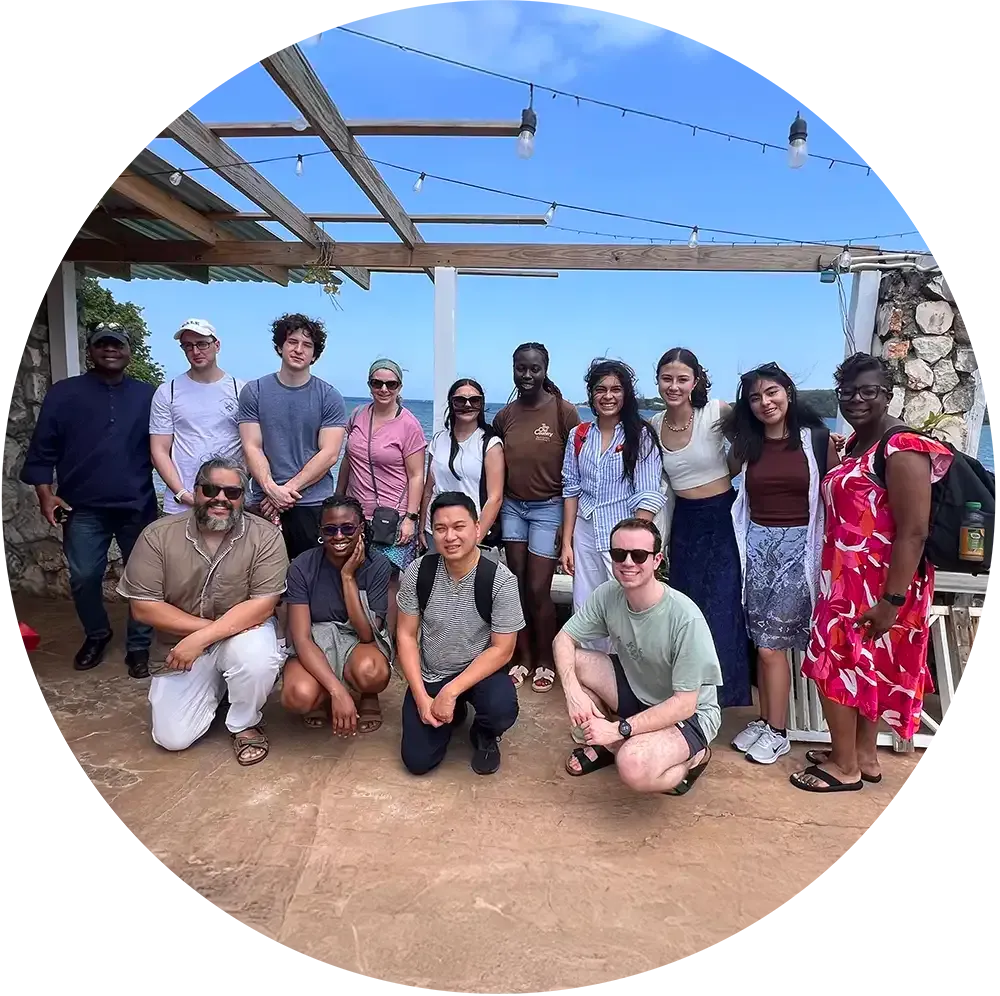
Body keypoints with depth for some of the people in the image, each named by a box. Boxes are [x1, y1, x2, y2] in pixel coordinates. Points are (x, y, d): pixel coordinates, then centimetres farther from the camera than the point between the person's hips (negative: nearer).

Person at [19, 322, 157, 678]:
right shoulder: (63, 393, 3)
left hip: (137, 506, 0)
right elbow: (42, 449, 4)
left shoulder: (148, 395, 5)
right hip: (83, 508, 0)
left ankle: (139, 645, 20)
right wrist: (45, 493, -4)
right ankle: (96, 635, 32)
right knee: (84, 577, 8)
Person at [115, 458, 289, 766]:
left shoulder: (265, 536, -16)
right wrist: (206, 625, -19)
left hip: (242, 634, -2)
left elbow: (262, 605, -21)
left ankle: (246, 724, -3)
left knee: (257, 657, -35)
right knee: (173, 738, -4)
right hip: (179, 645, 2)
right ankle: (214, 684, 27)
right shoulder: (158, 535, -12)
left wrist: (201, 638, -28)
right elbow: (144, 607, -12)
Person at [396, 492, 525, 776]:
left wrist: (451, 691, -23)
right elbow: (406, 636, -6)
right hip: (429, 674, 2)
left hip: (480, 670, -2)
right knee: (417, 761, -7)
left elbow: (502, 650, -17)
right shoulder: (417, 572, -14)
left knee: (502, 710, -33)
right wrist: (422, 697, -13)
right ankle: (453, 713, 25)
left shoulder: (501, 580, -21)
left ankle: (484, 735, 6)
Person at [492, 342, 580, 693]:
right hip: (512, 506, 4)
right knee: (517, 586, 8)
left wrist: (569, 521, -8)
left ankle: (545, 661, 17)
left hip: (548, 508, -4)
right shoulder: (504, 416, 5)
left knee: (538, 589, -2)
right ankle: (522, 658, 22)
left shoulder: (564, 412, -8)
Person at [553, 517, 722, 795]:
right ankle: (606, 745, 7)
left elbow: (684, 704, -26)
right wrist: (573, 691, -26)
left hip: (689, 714, -6)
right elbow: (563, 640, -7)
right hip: (634, 690, 6)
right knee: (571, 661, -14)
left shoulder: (686, 618, -30)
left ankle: (693, 758, 1)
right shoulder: (608, 594, -14)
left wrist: (620, 729, -29)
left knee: (633, 767, -34)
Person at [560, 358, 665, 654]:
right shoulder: (579, 436, 7)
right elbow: (571, 491, 9)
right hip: (586, 536, 4)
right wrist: (566, 543, 6)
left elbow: (648, 496, -10)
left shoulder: (641, 435, -5)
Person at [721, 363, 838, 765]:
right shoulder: (746, 444, 9)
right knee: (762, 642, 8)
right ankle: (765, 721, 22)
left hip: (798, 546, -4)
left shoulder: (817, 440, -2)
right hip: (757, 544, 4)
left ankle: (777, 732, 12)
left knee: (771, 644, -3)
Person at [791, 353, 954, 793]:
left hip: (877, 586, -9)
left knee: (835, 667, 1)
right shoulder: (857, 442, 9)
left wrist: (891, 601, -24)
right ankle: (863, 756, 32)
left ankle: (845, 767, 17)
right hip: (849, 581, 9)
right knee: (862, 668, 17)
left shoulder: (902, 449, -20)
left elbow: (913, 532, -23)